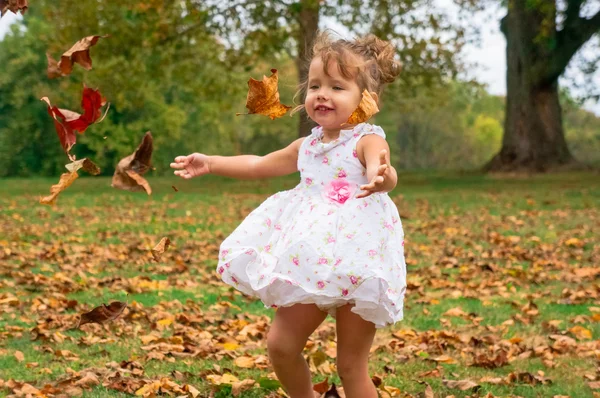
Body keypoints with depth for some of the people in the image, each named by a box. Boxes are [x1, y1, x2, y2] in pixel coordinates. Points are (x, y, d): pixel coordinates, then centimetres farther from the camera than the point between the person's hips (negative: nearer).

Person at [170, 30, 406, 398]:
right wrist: (210, 164, 25)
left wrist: (381, 177, -55)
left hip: (357, 268, -7)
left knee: (352, 365, 0)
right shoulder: (307, 146, 12)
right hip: (311, 268, 7)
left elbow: (384, 171, -32)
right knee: (281, 345, 5)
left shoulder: (368, 141, -9)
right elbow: (259, 166, 28)